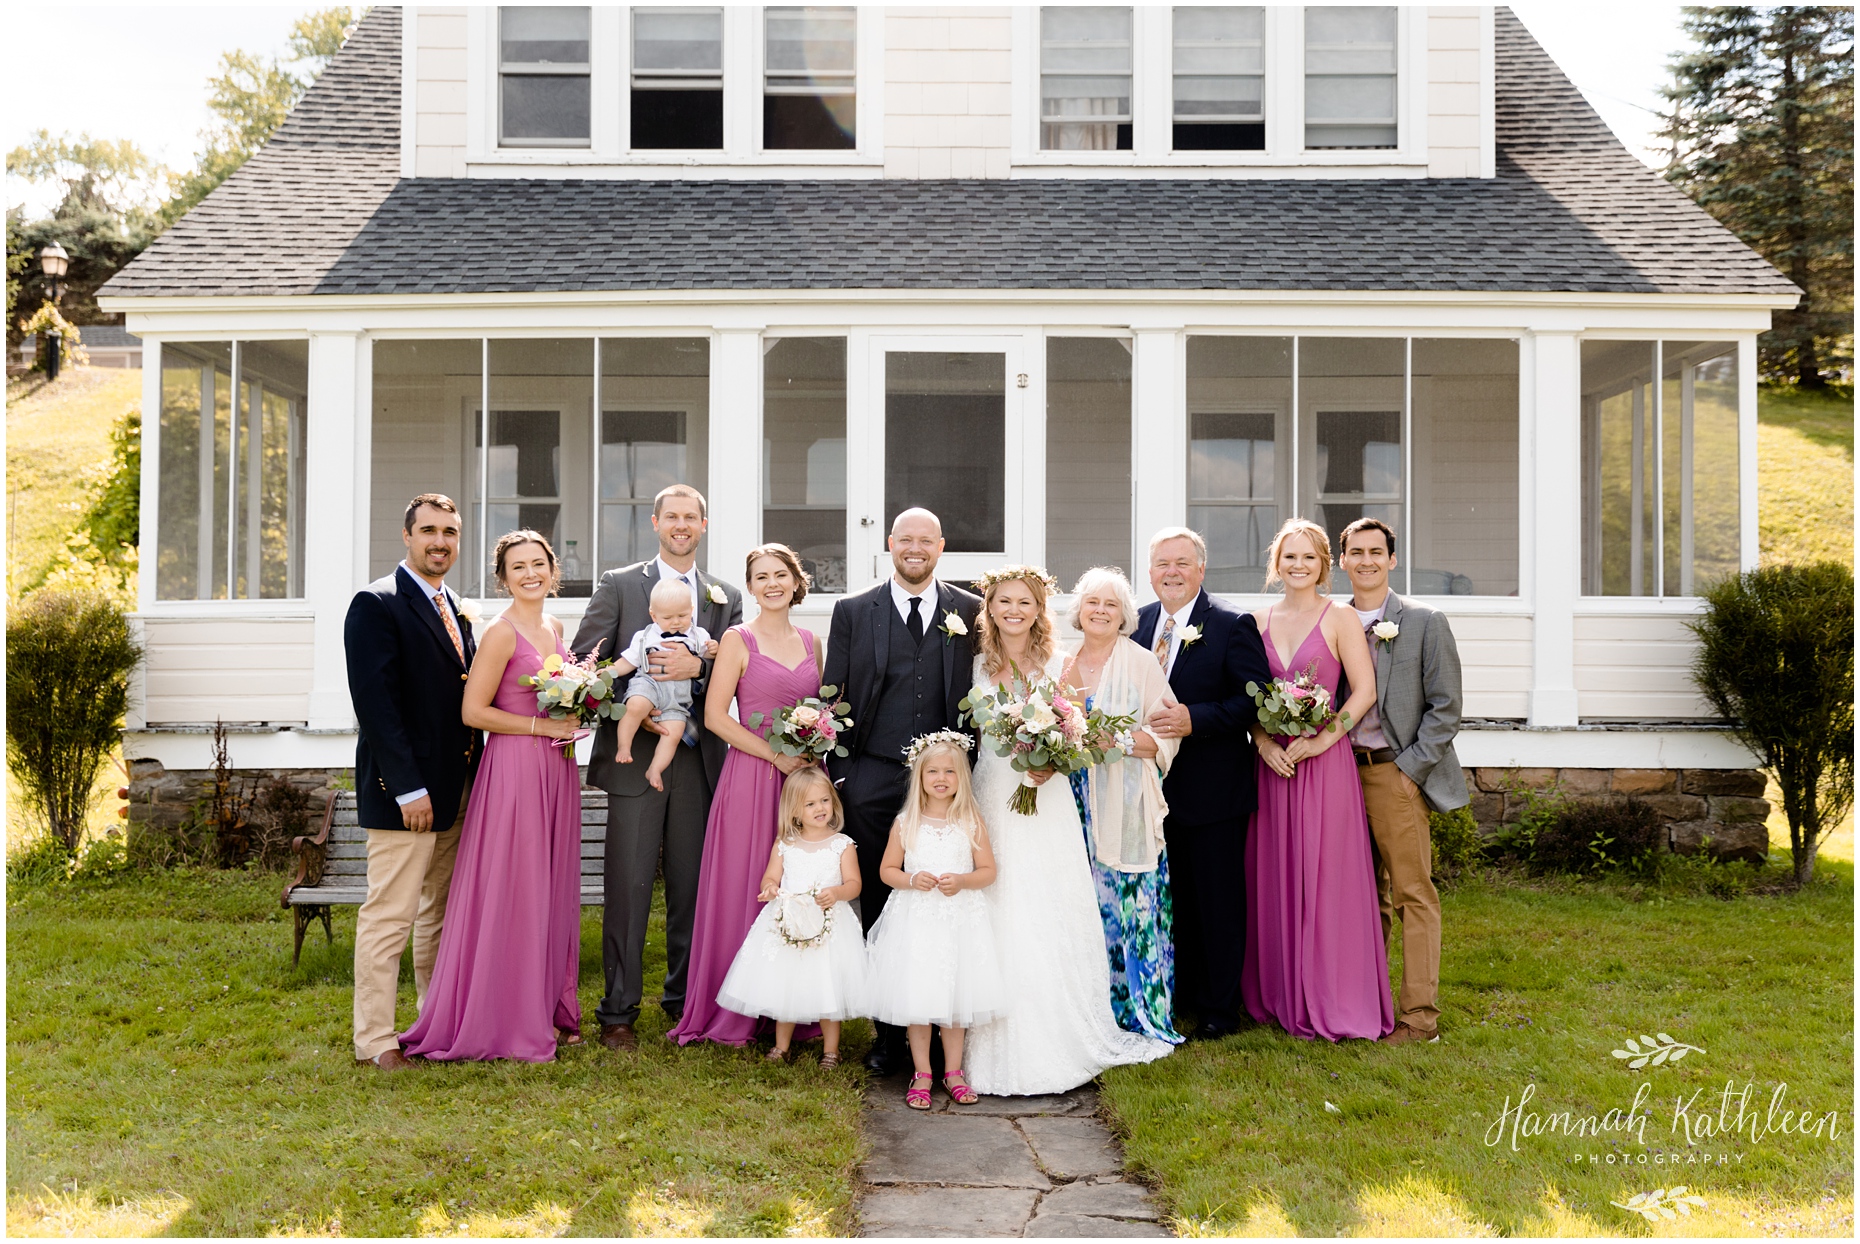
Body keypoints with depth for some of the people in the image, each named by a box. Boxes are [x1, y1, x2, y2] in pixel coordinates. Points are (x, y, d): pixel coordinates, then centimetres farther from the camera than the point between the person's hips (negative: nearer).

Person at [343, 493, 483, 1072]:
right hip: (405, 790, -8)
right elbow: (375, 701, -16)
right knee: (389, 914, -3)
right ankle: (375, 1040, 6)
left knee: (441, 912, 14)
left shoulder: (453, 610, 17)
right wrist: (408, 787, -20)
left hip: (455, 790, 8)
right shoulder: (377, 604, -9)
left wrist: (472, 778, 10)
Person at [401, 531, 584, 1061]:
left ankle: (550, 1007, 23)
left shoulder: (554, 628, 12)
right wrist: (542, 727, -14)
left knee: (552, 887, 13)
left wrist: (572, 723, 6)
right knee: (513, 890, -2)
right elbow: (473, 711, -15)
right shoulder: (502, 633, -11)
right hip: (514, 767, -8)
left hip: (556, 769, 8)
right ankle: (511, 1021, 9)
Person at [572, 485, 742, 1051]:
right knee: (628, 886, -2)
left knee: (691, 885, 8)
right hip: (635, 755, -2)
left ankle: (684, 999, 23)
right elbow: (584, 658, 0)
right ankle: (618, 1011, 8)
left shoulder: (726, 599, 13)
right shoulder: (618, 584, 6)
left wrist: (698, 665, -16)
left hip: (699, 757, 3)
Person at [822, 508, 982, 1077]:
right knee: (879, 907, 5)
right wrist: (835, 773, 1)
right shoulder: (853, 612, 7)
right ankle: (889, 1033, 15)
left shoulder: (971, 611, 7)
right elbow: (833, 696, 7)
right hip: (874, 779, 0)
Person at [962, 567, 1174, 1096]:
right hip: (990, 800, 0)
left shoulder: (1058, 664, 5)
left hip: (1047, 804, 0)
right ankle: (1002, 1047, 9)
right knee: (998, 922, 0)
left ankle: (1059, 1041, 12)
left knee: (1051, 922, 0)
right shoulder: (976, 665, 6)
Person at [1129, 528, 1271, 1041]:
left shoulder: (1232, 625, -8)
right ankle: (1177, 993, 28)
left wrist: (1194, 719, -24)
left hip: (1213, 790, -5)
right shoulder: (1136, 623, 8)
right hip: (1156, 784, 5)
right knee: (1170, 897, 15)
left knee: (1218, 899, 5)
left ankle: (1219, 1008, 17)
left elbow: (1255, 698, -14)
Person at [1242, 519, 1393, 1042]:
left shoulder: (1340, 618, -1)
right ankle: (1278, 994, 19)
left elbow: (1364, 691, -6)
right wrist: (1263, 742, -7)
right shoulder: (1259, 621, 10)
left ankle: (1330, 1000, 9)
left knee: (1325, 877, -1)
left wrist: (1320, 739, -14)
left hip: (1324, 762, -4)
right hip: (1271, 761, 4)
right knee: (1273, 877, 7)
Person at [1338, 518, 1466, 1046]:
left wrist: (1409, 769, -10)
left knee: (1413, 895, -2)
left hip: (1396, 773, -4)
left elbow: (1445, 707, -3)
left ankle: (1419, 1015, 4)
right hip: (1341, 771, 4)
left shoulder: (1425, 622, -1)